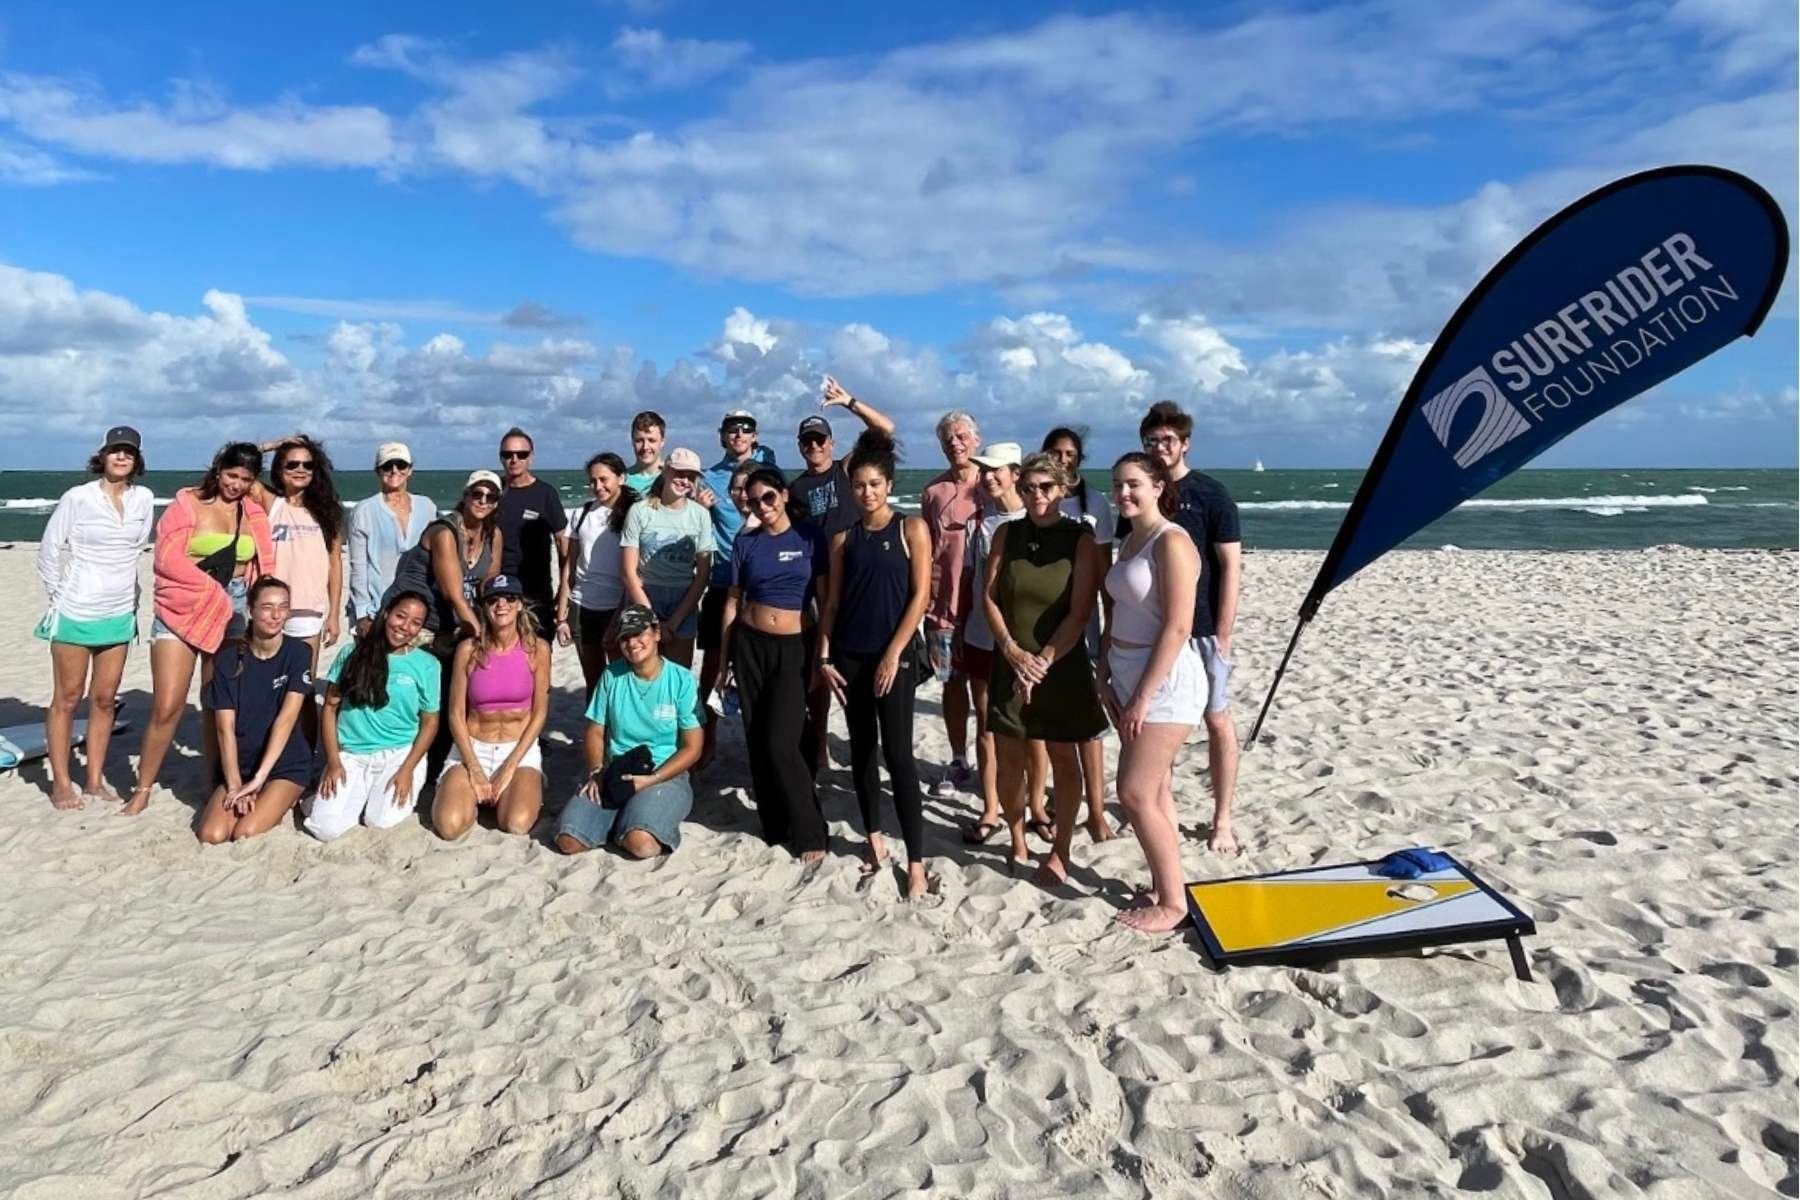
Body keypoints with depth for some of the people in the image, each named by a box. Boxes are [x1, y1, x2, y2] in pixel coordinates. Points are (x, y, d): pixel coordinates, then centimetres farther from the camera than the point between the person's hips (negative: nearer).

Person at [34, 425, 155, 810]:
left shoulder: (144, 499, 1)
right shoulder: (77, 498, -10)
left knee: (104, 699, 9)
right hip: (75, 614, -4)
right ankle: (61, 784, 12)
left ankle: (95, 781, 19)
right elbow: (48, 551, -3)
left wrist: (130, 594, 11)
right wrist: (58, 597, -1)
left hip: (119, 615, 4)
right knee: (67, 699, 4)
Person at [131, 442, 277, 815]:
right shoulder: (188, 502, -1)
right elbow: (167, 558, -9)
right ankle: (142, 789, 8)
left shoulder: (254, 513, 11)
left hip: (232, 613, 3)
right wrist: (212, 590, -11)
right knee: (166, 707, -6)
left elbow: (261, 567, 14)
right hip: (181, 610, -3)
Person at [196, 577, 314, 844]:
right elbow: (225, 728, -8)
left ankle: (280, 804, 7)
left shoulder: (299, 653, -7)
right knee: (212, 835, -18)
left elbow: (286, 718, -15)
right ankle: (237, 799, 11)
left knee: (246, 833, -23)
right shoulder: (229, 658, -3)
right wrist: (234, 785, -17)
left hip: (285, 764, -2)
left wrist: (259, 778, -20)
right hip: (237, 764, 2)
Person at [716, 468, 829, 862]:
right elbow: (733, 600, 8)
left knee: (781, 743, -11)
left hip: (793, 648, -3)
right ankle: (774, 825, 21)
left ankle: (809, 831, 3)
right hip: (749, 645, 3)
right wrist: (723, 658, 6)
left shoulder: (809, 537, -3)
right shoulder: (746, 542, 4)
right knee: (757, 740, 6)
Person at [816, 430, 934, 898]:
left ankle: (916, 863, -3)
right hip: (850, 655, 4)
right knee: (861, 749, 10)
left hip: (894, 654, -4)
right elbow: (832, 601, 10)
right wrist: (825, 656, 2)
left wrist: (893, 654, -12)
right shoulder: (843, 538, 8)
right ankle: (874, 840, 25)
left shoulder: (911, 529, -2)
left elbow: (920, 595, -7)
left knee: (897, 753, -8)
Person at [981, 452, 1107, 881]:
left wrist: (1043, 661, -16)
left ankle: (1060, 852, 20)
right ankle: (1018, 844, 27)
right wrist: (1013, 652, -11)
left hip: (1061, 664, -3)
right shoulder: (1007, 534, 4)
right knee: (1007, 760, 7)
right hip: (1011, 663, 3)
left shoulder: (1081, 539, -6)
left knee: (1062, 757, 6)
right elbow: (990, 597, 1)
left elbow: (1079, 613, -11)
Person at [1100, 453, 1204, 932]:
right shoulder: (1130, 541, 13)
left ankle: (1173, 901, 7)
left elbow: (1177, 627, -20)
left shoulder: (1171, 542, -15)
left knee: (1135, 793, -6)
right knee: (1155, 790, 13)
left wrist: (1145, 695, -20)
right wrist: (1104, 673, 9)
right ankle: (1163, 887, 23)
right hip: (1126, 675, 9)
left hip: (1164, 679, -9)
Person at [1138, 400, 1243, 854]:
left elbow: (1231, 567, -8)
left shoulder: (1210, 494, -6)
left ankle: (1222, 821, 12)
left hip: (1202, 628, -4)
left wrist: (1222, 635, -13)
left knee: (1217, 721, 4)